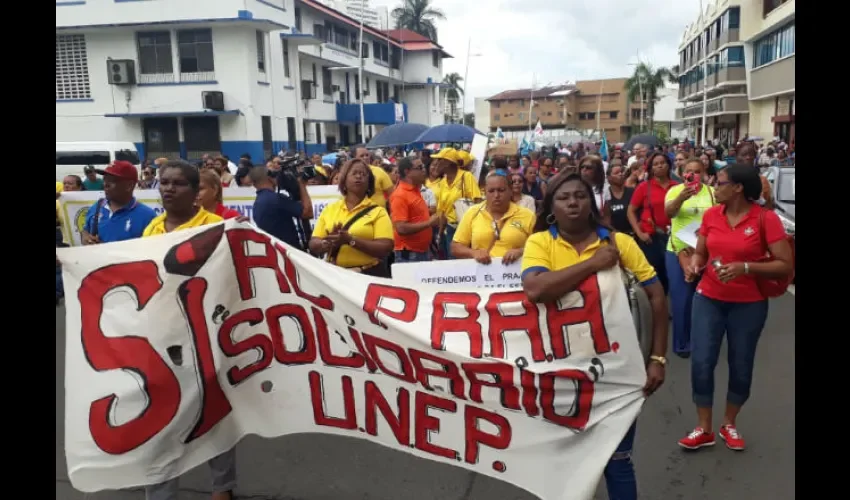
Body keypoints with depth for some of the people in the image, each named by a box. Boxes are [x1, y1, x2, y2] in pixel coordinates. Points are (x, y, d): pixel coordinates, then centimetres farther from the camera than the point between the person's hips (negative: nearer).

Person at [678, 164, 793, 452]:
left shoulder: (766, 218, -13)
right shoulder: (711, 215, -1)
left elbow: (786, 266, -14)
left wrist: (745, 267, -26)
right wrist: (694, 265, -12)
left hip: (749, 304, -2)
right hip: (708, 299, 3)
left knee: (741, 366, 10)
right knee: (701, 363, 0)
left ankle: (729, 424, 33)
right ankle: (704, 428, 17)